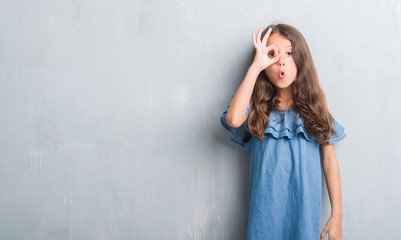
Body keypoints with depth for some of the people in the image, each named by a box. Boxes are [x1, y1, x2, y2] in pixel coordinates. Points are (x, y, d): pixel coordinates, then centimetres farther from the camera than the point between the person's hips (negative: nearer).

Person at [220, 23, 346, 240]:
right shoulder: (256, 108, -2)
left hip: (305, 213, 2)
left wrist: (337, 215, 3)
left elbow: (329, 161, 6)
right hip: (265, 212, -1)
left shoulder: (314, 107, 3)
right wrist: (255, 67, -19)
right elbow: (233, 119, -26)